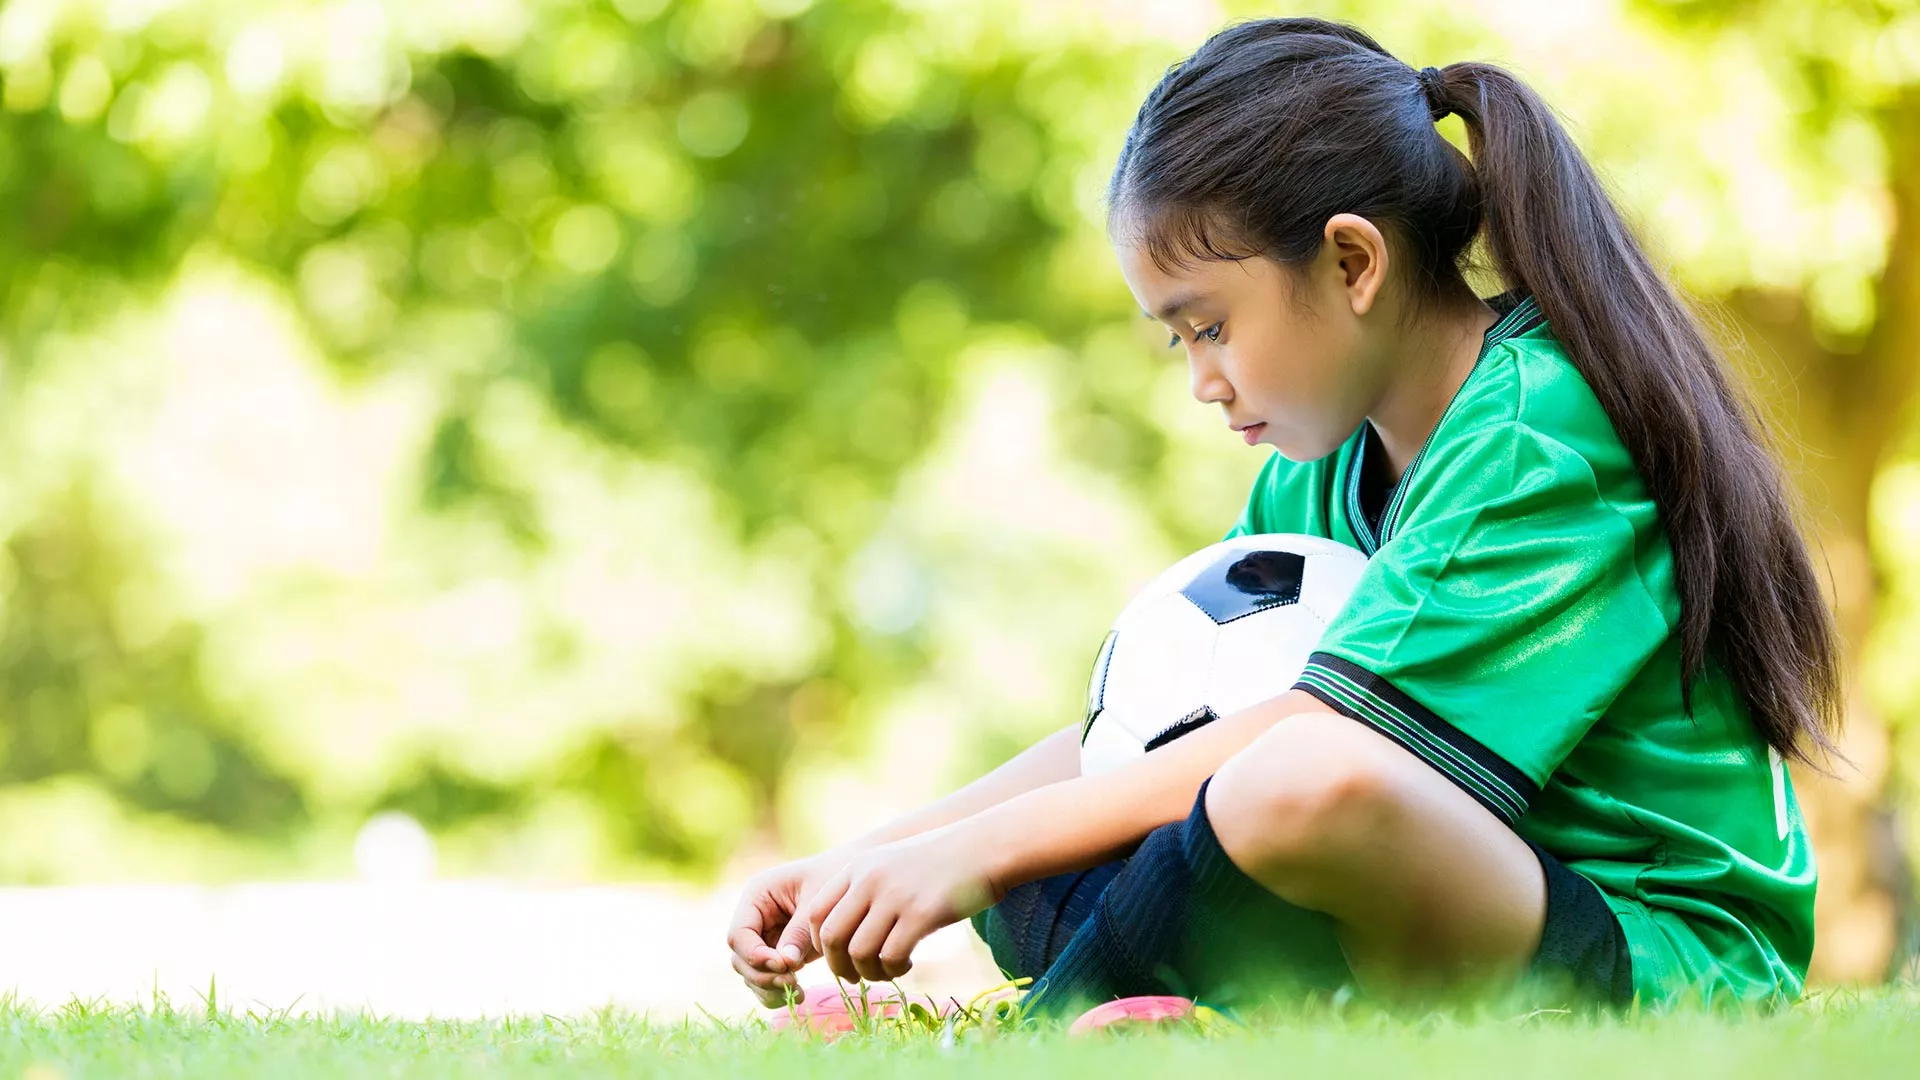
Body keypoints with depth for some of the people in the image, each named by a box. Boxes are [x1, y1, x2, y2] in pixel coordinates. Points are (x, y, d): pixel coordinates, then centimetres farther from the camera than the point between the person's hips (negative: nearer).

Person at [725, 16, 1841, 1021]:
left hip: (1660, 959, -8)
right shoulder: (1322, 471, 13)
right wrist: (860, 866, 0)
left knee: (1308, 783, -36)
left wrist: (979, 849, -21)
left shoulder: (1544, 427, -14)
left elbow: (1324, 737, -23)